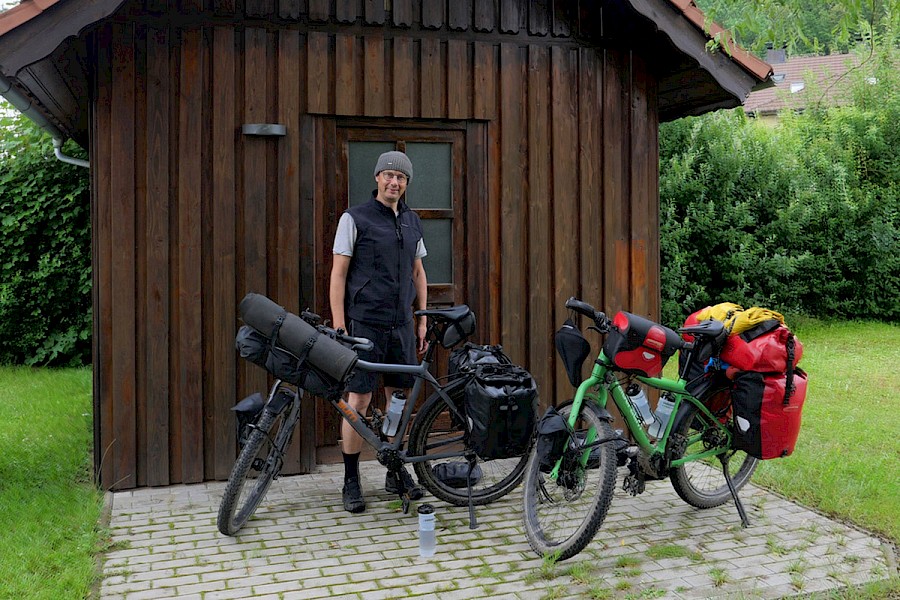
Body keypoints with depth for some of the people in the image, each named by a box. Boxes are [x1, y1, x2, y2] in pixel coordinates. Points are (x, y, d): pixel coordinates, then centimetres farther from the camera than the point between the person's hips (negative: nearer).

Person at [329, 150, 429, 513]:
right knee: (358, 400, -5)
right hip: (365, 323, -5)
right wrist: (339, 327, -10)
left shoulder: (412, 222, 13)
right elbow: (338, 273, -4)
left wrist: (422, 321, 13)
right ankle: (351, 482, 5)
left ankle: (398, 471, 22)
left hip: (402, 325, 5)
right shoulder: (354, 218, -3)